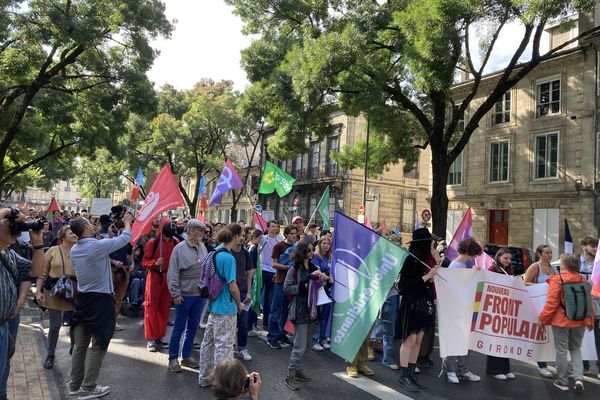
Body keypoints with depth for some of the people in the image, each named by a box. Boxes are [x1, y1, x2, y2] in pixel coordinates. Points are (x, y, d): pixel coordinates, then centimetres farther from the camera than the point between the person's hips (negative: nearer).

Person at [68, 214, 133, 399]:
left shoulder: (74, 250, 4)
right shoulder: (98, 245, -18)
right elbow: (125, 238, -7)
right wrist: (127, 222, 9)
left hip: (82, 298, 8)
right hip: (100, 300, -8)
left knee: (80, 344, 16)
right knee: (98, 345, 2)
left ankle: (75, 384, 27)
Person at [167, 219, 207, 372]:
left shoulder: (202, 247, 3)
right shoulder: (180, 248, -13)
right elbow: (173, 273, -13)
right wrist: (176, 294, -13)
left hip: (199, 294, 5)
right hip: (185, 295, -5)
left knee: (193, 326, 14)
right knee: (179, 327, 5)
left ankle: (186, 356, 29)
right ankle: (173, 358, 21)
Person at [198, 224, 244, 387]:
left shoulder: (215, 253, 5)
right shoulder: (228, 257, -22)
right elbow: (232, 286, -20)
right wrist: (239, 304, -3)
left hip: (214, 305, 9)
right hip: (226, 308, -9)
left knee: (208, 342, 18)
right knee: (224, 346, 4)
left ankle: (205, 377, 32)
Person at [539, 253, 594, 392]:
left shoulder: (557, 279, -15)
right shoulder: (583, 280, 1)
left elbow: (551, 302, -16)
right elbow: (589, 302, 7)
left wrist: (543, 318, -6)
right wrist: (590, 320, 19)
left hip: (561, 321, -4)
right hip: (579, 322, 5)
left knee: (561, 350, 6)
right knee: (575, 348, 18)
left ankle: (562, 381, 14)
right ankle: (579, 378, 5)